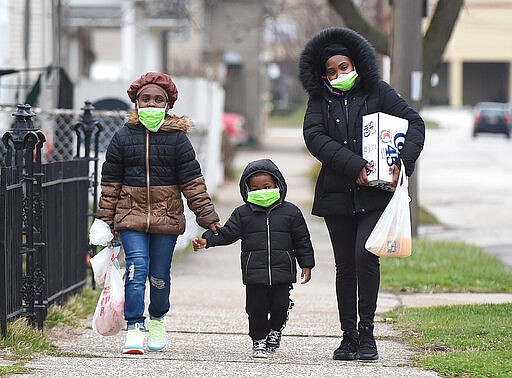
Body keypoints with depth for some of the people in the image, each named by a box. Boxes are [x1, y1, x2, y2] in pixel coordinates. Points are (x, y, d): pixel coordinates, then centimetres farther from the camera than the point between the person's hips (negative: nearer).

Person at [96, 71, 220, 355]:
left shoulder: (177, 139, 2)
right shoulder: (123, 137, 4)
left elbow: (192, 181, 3)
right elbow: (110, 182, 8)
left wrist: (206, 215, 0)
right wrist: (106, 220, 6)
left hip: (167, 217, 0)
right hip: (131, 215, 0)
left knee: (160, 275, 6)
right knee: (136, 270, -14)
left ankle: (157, 319, 32)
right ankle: (135, 327, -12)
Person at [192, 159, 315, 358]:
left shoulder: (291, 212, 5)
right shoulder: (243, 213, 5)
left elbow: (302, 240, 9)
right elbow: (227, 233, 5)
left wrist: (306, 264, 6)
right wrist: (207, 240, -8)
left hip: (282, 272, 0)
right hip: (254, 273, 0)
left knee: (280, 305, 0)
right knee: (256, 308, 1)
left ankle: (275, 329, 29)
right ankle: (259, 340, 17)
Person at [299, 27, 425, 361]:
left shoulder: (378, 92, 4)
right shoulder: (320, 100, 7)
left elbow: (414, 123, 2)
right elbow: (315, 137, -8)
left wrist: (402, 162, -15)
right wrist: (354, 167, -18)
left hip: (375, 194, -2)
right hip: (337, 194, 2)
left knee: (365, 256, -17)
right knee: (345, 266, 6)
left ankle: (367, 332, -7)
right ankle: (349, 337, 13)